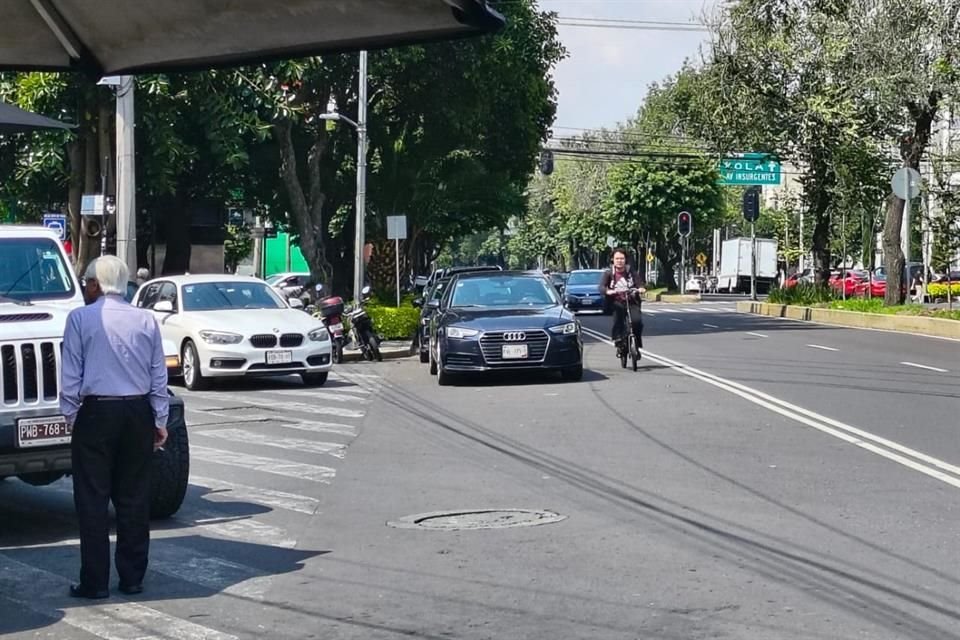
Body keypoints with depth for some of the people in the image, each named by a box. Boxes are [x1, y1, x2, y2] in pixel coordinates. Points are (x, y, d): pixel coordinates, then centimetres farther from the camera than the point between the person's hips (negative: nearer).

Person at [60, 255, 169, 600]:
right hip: (138, 414, 4)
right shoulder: (145, 320, 5)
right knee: (134, 498, 10)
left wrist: (71, 415, 4)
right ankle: (133, 577, 14)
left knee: (93, 500, 2)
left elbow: (71, 376, -7)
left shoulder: (81, 318, -6)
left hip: (96, 413, -4)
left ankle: (95, 582, 2)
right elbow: (159, 375, 7)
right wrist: (160, 420, 13)